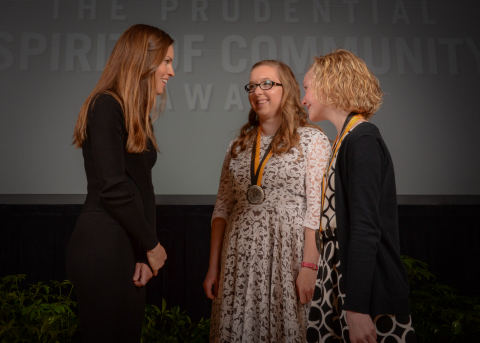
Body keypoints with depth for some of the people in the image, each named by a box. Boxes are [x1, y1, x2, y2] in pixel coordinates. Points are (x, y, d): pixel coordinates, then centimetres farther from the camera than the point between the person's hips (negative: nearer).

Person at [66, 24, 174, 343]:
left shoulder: (138, 115, 15)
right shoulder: (106, 106, -12)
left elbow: (144, 189, 9)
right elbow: (113, 188, -18)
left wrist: (146, 249, 0)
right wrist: (152, 245, -8)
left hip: (130, 246, 8)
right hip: (104, 246, -8)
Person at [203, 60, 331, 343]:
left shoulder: (312, 140, -2)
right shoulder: (239, 145, 12)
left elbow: (317, 208, -8)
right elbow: (223, 208, 11)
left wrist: (309, 266, -14)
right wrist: (213, 267, 7)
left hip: (287, 253, -4)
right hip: (239, 257, 4)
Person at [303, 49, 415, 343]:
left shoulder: (362, 141, -14)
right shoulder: (347, 139, 13)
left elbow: (366, 229, -21)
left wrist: (357, 308, -22)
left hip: (370, 295, -8)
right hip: (340, 285, 8)